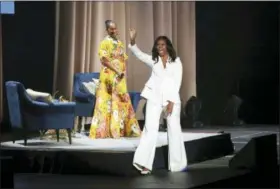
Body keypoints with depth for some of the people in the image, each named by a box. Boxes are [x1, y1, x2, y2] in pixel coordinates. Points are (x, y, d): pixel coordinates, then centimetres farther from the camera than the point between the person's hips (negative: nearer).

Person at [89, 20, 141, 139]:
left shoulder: (120, 43, 17)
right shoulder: (105, 42, -5)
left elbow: (124, 59, 18)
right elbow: (104, 60, -15)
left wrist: (123, 72, 0)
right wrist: (117, 71, -19)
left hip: (120, 78, 7)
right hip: (109, 77, -7)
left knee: (123, 102, 9)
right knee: (107, 103, -8)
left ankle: (123, 129, 16)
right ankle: (103, 130, -7)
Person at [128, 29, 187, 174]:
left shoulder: (176, 61, 4)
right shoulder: (153, 60, 9)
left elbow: (177, 82, -2)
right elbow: (138, 54, -5)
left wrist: (171, 101, -11)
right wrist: (132, 41, -23)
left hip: (171, 98, 0)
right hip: (154, 98, 0)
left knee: (174, 130, 5)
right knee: (150, 128, -9)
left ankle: (178, 164, 15)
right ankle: (145, 164, -15)